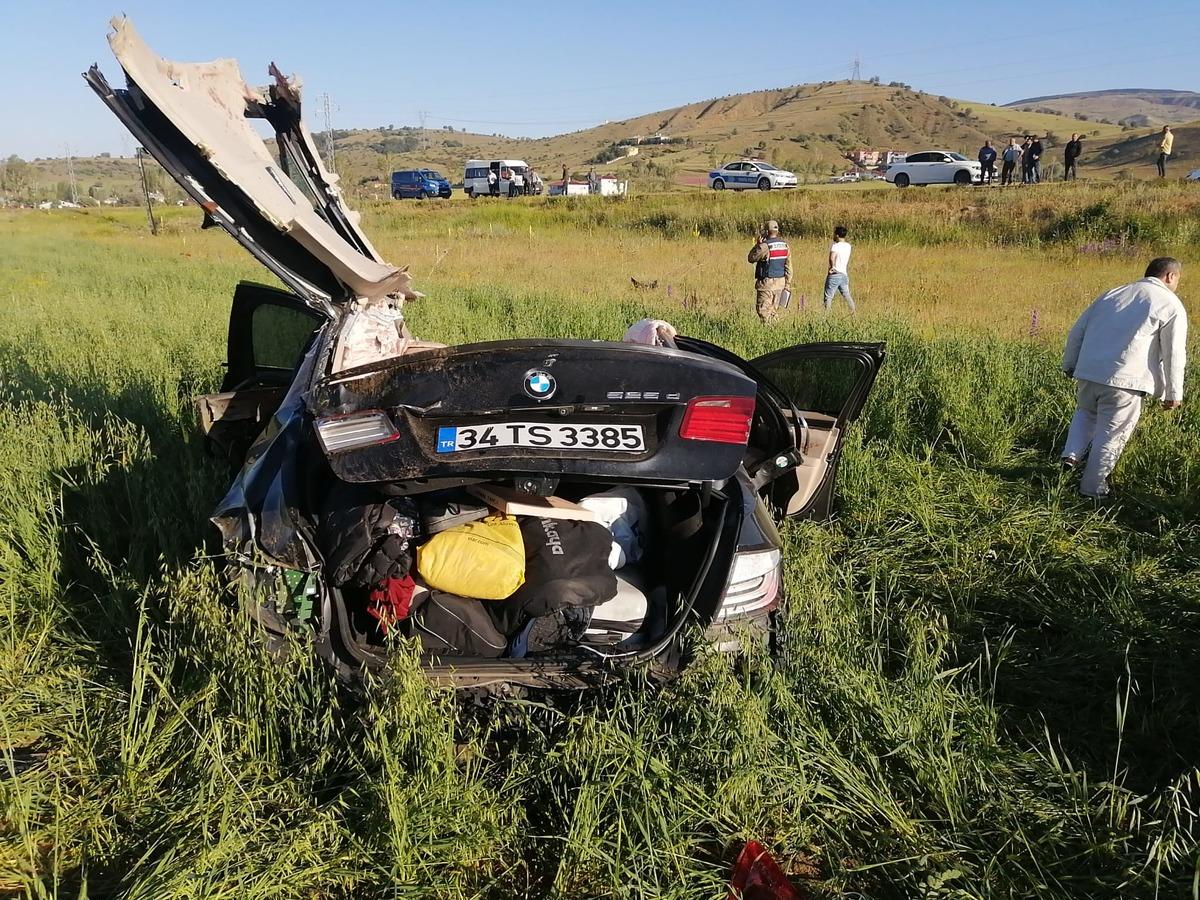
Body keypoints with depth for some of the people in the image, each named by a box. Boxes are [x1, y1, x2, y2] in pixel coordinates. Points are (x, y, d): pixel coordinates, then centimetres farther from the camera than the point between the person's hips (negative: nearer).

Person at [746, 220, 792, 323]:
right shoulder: (785, 245, 6)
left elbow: (750, 258, -4)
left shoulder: (765, 246, -15)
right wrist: (788, 284, 14)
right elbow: (788, 266, 9)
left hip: (767, 283, -7)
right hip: (780, 282, 7)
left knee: (763, 309, -2)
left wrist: (758, 244, 1)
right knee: (774, 310, 14)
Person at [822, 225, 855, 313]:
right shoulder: (848, 246, 10)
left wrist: (832, 266, -13)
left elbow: (832, 258, -28)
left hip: (835, 275, -7)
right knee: (847, 296, 14)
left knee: (828, 297, -4)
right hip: (844, 275, 7)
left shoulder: (835, 246, -12)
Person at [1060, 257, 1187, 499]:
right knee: (1111, 434, 6)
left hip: (1087, 371, 5)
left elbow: (1077, 331, 20)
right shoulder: (1171, 306, 3)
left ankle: (1072, 455, 13)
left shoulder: (1111, 295, 20)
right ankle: (1092, 487, 14)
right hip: (1124, 380, -5)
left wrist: (1070, 365, 28)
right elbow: (1173, 354, -3)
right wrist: (1173, 393, 3)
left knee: (1086, 412, 30)